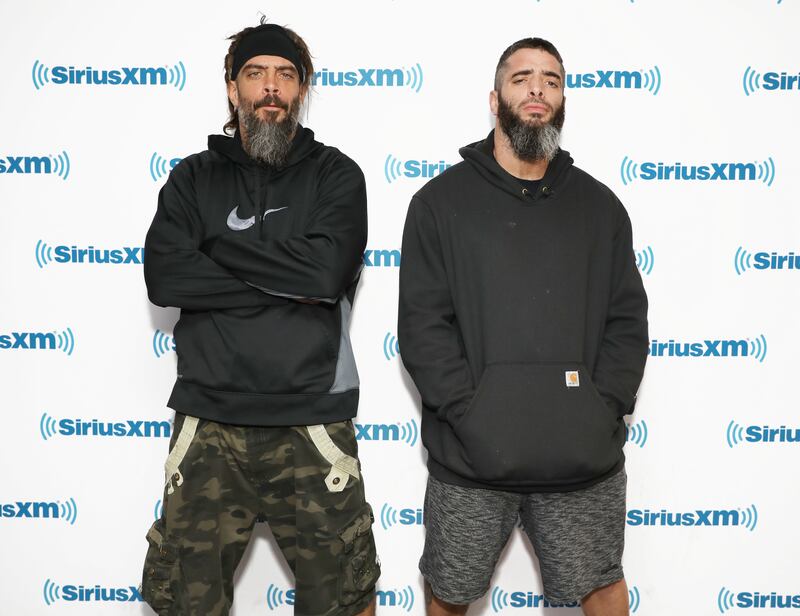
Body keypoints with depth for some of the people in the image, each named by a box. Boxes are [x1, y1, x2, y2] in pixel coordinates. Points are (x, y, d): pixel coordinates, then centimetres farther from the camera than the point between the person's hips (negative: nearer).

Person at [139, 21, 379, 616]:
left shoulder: (335, 175, 4)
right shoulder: (194, 177, 9)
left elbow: (327, 270, -14)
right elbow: (163, 276, -8)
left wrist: (221, 244, -6)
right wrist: (283, 282, -12)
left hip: (311, 420, -1)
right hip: (210, 419, 2)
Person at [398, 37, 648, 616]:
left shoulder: (599, 205, 9)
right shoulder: (442, 200, 2)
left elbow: (627, 319, 6)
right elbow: (422, 322, -5)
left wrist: (601, 409, -8)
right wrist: (471, 413, -14)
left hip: (585, 454, 2)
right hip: (472, 454, -1)